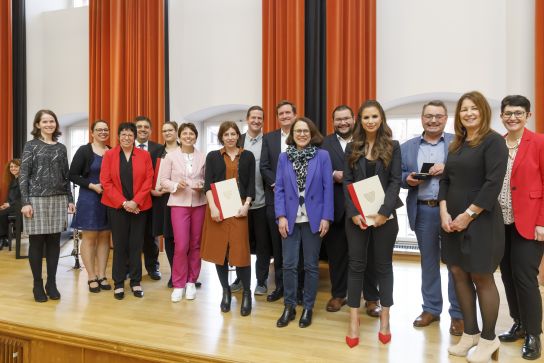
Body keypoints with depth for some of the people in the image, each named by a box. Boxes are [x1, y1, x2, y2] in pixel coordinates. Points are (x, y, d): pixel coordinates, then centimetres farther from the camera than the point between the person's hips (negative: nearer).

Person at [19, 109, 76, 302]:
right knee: (36, 243, 3)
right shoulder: (31, 145, 1)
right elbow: (23, 175, -4)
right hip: (37, 200, -3)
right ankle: (37, 285, 15)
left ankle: (52, 283, 16)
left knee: (54, 242, 5)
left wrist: (70, 199, 6)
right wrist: (25, 202, -11)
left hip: (58, 200, 3)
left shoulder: (61, 148, 11)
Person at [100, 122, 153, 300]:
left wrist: (136, 201, -12)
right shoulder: (109, 155, 2)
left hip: (139, 206, 1)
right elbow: (106, 181, -3)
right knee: (119, 244, 6)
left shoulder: (144, 155, 3)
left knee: (136, 244, 6)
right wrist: (123, 202, -12)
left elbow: (148, 180, -2)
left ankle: (136, 282, 18)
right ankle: (119, 283, 17)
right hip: (116, 206, 0)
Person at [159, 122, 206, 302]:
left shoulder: (202, 157, 4)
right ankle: (178, 284, 10)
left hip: (199, 204, 2)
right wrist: (176, 185, -17)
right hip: (179, 204, -2)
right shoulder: (170, 156, 2)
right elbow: (163, 181, 1)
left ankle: (191, 281, 24)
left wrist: (202, 185, -12)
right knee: (181, 245, -7)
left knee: (195, 245, 9)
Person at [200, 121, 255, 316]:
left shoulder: (247, 156, 9)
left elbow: (251, 184, 5)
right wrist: (212, 207, -13)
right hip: (217, 208, 1)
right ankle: (225, 291, 21)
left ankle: (247, 293, 12)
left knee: (240, 251, -6)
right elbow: (208, 183, 0)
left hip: (238, 209, -1)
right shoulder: (212, 156, 8)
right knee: (219, 250, 5)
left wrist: (246, 205, -9)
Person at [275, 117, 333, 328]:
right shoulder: (284, 157, 6)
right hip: (290, 218, 2)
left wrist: (326, 217, -9)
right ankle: (289, 307, 21)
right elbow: (279, 189, 2)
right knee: (289, 265, 5)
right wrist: (281, 216, -7)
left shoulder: (322, 156, 0)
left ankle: (308, 307, 23)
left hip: (313, 218, -1)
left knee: (311, 265, 9)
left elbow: (328, 188, -3)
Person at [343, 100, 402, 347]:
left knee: (383, 264, 9)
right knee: (356, 264, 4)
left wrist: (383, 212, -15)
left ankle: (385, 319, 22)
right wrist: (353, 213, -11)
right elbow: (347, 182, 1)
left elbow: (395, 181, -4)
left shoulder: (393, 146, 3)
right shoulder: (352, 148, 6)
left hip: (384, 214, -1)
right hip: (356, 215, 1)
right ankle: (354, 320, 13)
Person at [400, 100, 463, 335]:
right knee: (428, 261, 13)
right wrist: (408, 179, -11)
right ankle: (431, 308, 27)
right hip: (423, 211, 3)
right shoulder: (407, 147, 10)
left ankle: (458, 313, 19)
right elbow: (400, 176, 10)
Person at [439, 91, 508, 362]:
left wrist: (468, 215, -16)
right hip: (453, 220, 6)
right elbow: (446, 180, 9)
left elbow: (493, 183, -16)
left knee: (481, 278, 2)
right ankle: (470, 332, 25)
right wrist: (444, 212, -4)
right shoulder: (456, 144, 12)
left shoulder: (493, 141, -7)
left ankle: (489, 339, 20)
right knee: (458, 273, 9)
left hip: (480, 220, -6)